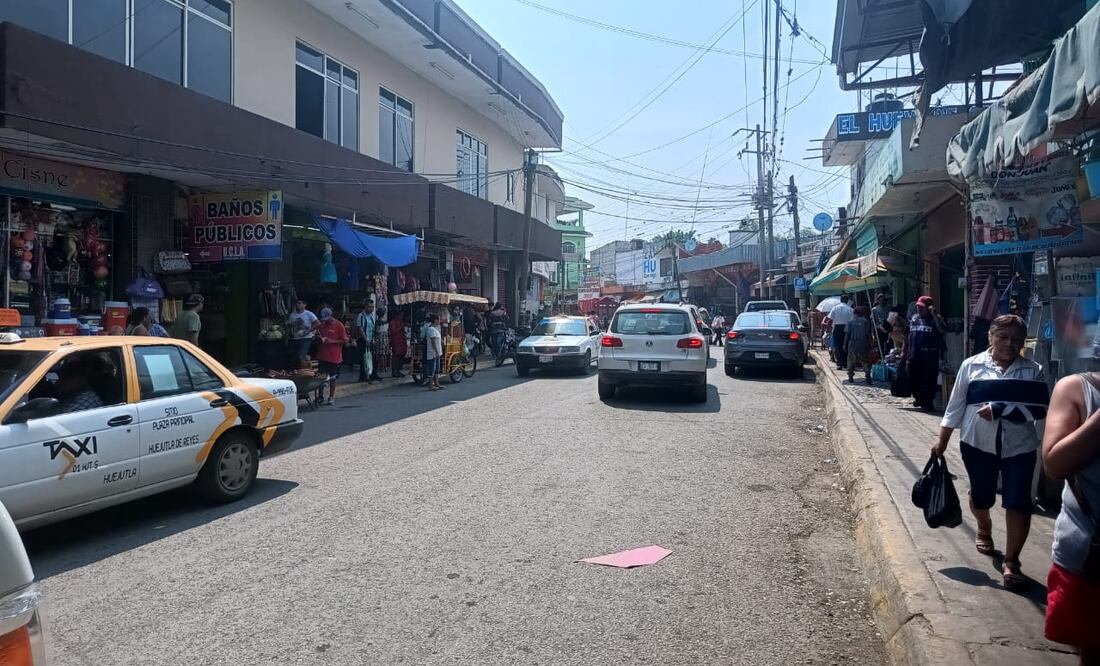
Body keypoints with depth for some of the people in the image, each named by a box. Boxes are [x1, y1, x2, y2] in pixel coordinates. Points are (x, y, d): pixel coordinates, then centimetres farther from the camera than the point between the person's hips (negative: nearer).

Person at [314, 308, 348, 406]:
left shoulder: (338, 325, -6)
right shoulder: (321, 325, 9)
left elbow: (345, 341, -7)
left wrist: (331, 341, -16)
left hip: (334, 357, -4)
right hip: (322, 356, 4)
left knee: (333, 377, 4)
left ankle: (331, 396, 14)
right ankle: (320, 396, 15)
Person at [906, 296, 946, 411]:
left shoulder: (935, 319, -2)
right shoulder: (914, 318, 12)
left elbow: (941, 330, -24)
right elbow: (907, 337, 17)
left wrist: (934, 314, -24)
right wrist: (906, 352, 15)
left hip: (929, 356, -5)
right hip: (914, 356, 5)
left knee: (929, 380, -1)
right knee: (913, 379, 12)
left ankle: (928, 402, 9)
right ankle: (918, 398, 33)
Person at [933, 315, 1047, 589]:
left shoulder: (1033, 371, -1)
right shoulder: (972, 365, -2)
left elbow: (1041, 407, -12)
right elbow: (956, 405, 2)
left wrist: (1000, 410, -22)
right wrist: (942, 439, 2)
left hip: (1019, 447, 0)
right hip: (978, 444, 0)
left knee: (1018, 502, -4)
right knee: (981, 495, 16)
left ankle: (1011, 561, 5)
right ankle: (984, 529, 47)